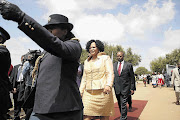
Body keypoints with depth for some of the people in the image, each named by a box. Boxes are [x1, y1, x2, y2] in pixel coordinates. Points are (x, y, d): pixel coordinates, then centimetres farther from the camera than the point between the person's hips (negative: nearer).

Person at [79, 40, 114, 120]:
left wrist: (108, 85, -25)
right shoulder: (87, 61, 19)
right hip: (89, 94, 4)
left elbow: (110, 74, -7)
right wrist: (81, 91, 14)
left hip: (103, 92, -4)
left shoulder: (105, 58, 4)